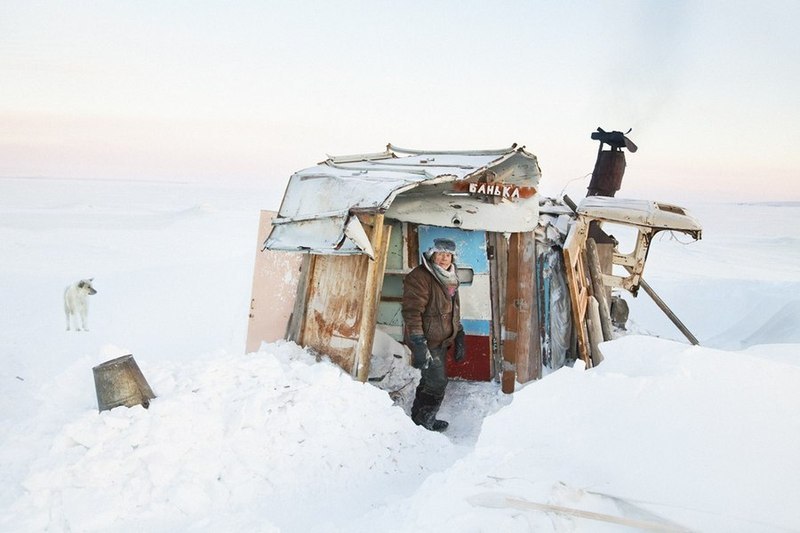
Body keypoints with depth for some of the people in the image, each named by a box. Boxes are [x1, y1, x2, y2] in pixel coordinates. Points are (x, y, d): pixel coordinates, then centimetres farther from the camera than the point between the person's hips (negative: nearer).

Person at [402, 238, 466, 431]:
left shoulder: (450, 279, 14)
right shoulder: (420, 277, -16)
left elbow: (454, 312, 24)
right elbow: (412, 312, -22)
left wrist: (459, 340, 19)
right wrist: (419, 345, -27)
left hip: (441, 341, 9)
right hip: (426, 341, -9)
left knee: (431, 381, 15)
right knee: (437, 382, -8)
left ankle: (420, 418, 28)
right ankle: (424, 420, 8)